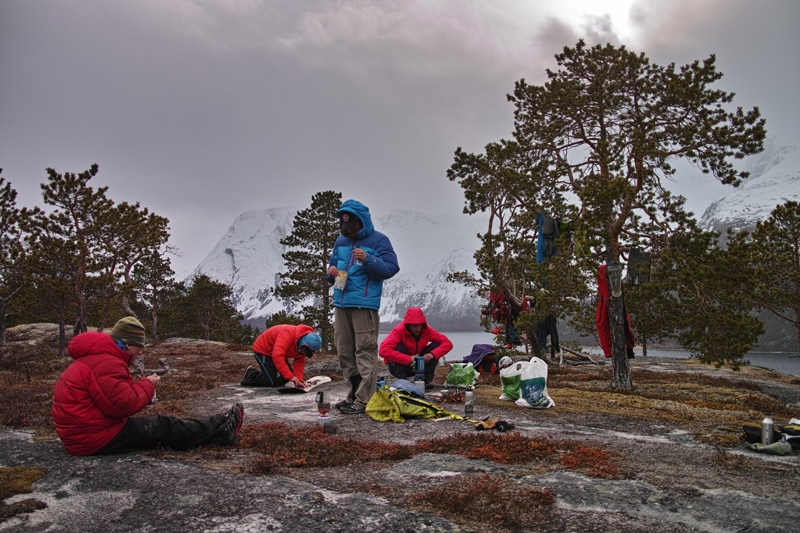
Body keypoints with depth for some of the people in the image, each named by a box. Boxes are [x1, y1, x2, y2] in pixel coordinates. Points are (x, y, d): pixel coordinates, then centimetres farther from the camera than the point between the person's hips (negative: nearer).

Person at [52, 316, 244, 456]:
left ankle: (220, 427, 10)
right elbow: (125, 405, -25)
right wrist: (147, 385, -9)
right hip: (94, 439, -11)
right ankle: (223, 430, 6)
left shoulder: (93, 358, 14)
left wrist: (143, 386, 3)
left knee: (159, 424, 9)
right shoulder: (106, 364, -22)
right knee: (164, 427, -4)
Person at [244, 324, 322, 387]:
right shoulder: (288, 333, -38)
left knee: (286, 380, 7)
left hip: (276, 353, 9)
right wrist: (291, 376, -42)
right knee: (274, 382, -17)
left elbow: (299, 362, -5)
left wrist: (299, 380, -21)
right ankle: (251, 375, 4)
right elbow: (277, 356, -44)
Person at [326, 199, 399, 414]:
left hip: (364, 304, -7)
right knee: (344, 351, 10)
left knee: (365, 351, -7)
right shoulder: (341, 241, 17)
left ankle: (364, 400, -3)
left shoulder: (378, 240, -1)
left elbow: (390, 268, -7)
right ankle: (353, 395, 21)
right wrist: (331, 273, 4)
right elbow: (333, 264, 27)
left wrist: (368, 259, -20)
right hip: (341, 303, 7)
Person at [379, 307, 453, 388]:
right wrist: (409, 359, -42)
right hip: (400, 365, -3)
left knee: (436, 345, -14)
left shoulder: (427, 330, -12)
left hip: (417, 366, 4)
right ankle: (401, 380, -22)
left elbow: (448, 344, -14)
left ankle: (428, 379, -7)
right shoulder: (399, 330, -25)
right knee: (398, 346, -32)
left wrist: (432, 354, -32)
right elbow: (383, 351, -39)